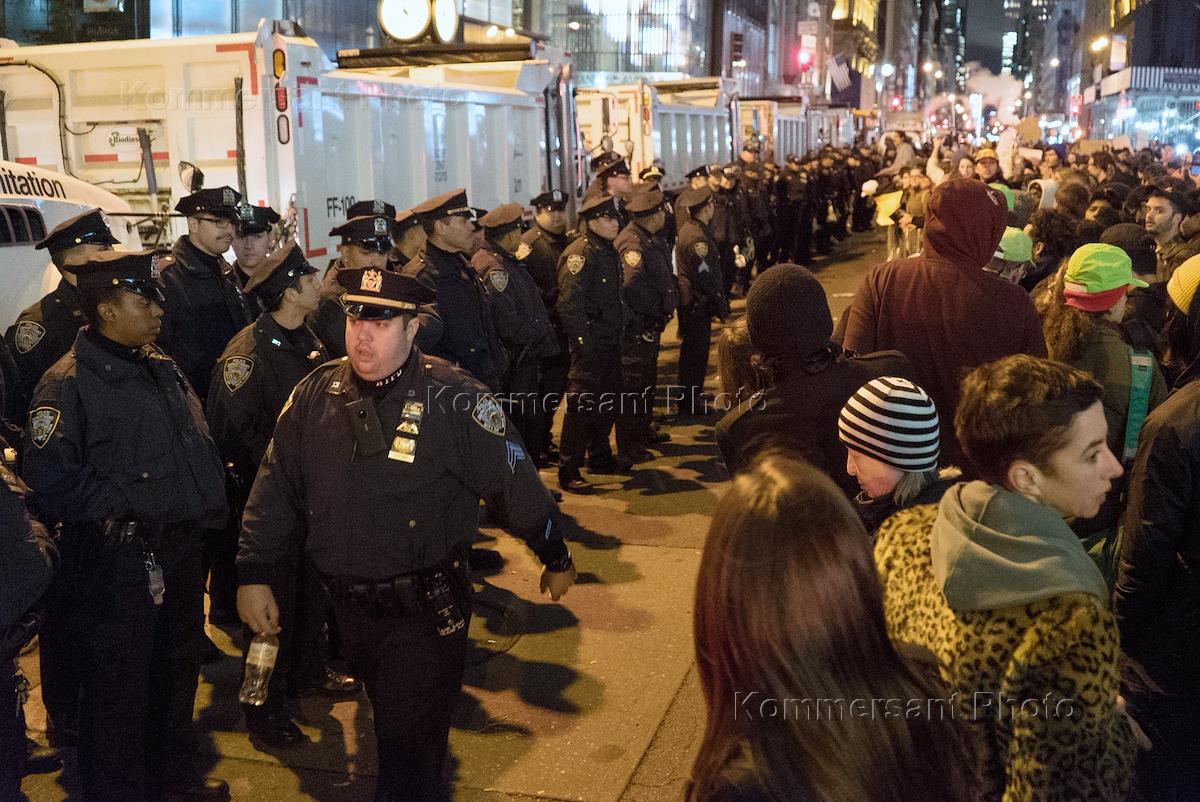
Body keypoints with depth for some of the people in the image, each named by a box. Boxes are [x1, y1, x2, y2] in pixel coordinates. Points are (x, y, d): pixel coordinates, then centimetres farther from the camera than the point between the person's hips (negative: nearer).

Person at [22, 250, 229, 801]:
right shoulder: (68, 384, -15)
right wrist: (124, 506, -18)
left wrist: (206, 501, 6)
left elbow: (197, 444, 18)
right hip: (117, 563, -8)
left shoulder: (162, 370, 9)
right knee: (118, 688, 5)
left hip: (180, 549, 8)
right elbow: (49, 478, -21)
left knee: (177, 672, 22)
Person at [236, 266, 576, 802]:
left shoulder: (453, 398, -17)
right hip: (348, 606, 5)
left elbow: (513, 480, -10)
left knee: (410, 744, 1)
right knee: (387, 720, 25)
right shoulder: (316, 394, -3)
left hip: (426, 610, -5)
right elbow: (276, 487, 2)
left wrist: (555, 558, -2)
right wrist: (253, 574, 0)